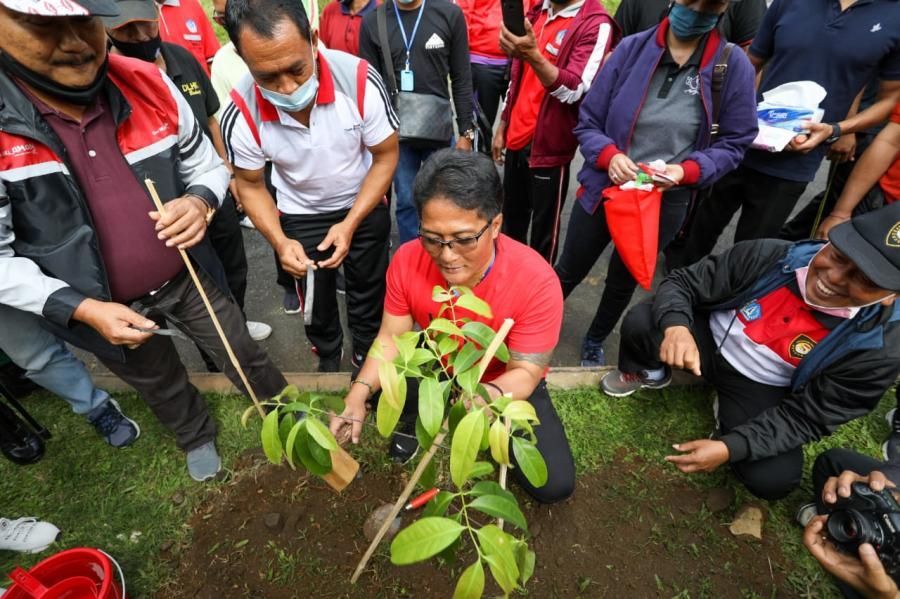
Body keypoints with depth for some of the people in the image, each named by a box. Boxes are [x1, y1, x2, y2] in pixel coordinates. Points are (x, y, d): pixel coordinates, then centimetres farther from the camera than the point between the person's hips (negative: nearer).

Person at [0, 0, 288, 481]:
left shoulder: (148, 85, -13)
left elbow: (208, 165, 0)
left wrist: (201, 201, -22)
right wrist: (83, 309, -25)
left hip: (188, 278, 1)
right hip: (106, 307, -1)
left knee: (243, 352, 20)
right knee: (162, 386, 25)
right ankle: (197, 438, 56)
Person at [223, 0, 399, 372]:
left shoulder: (359, 80, -30)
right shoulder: (242, 115, -26)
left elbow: (386, 155, -17)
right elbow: (251, 185, -9)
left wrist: (350, 224, -25)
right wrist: (279, 242, -25)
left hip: (365, 205, 0)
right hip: (300, 215, 1)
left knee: (368, 289, 17)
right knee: (316, 299, 17)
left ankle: (367, 354, 45)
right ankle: (328, 356, 47)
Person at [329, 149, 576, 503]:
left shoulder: (536, 281, -33)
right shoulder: (407, 261, -24)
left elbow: (525, 371, -27)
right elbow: (391, 337, -14)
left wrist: (491, 395, -50)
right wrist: (358, 394, -30)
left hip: (506, 382, -2)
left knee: (554, 484, -14)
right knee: (371, 386, -21)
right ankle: (414, 418, 12)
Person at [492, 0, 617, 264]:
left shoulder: (596, 25, -10)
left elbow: (574, 91, -21)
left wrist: (533, 56, -34)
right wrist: (502, 127, 18)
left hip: (548, 145, -7)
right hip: (516, 138, 7)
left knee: (543, 228, 1)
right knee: (511, 220, 17)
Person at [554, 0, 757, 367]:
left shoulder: (734, 67, -7)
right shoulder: (632, 48, -7)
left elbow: (734, 143, -2)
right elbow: (588, 123, -5)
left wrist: (688, 170, -20)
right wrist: (608, 154, -23)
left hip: (666, 201, 1)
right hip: (604, 188, 0)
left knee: (623, 281, 21)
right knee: (569, 272, 14)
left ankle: (594, 341, 48)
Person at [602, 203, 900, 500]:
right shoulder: (768, 255, -22)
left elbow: (806, 416, -16)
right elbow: (681, 283, -15)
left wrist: (730, 447, -28)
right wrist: (676, 325, -37)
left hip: (761, 390, 0)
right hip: (708, 341, 1)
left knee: (773, 479, -21)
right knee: (639, 323, -26)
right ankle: (648, 373, 12)